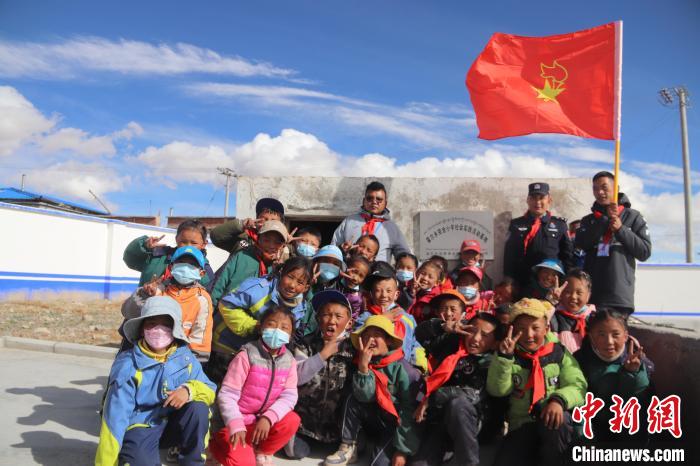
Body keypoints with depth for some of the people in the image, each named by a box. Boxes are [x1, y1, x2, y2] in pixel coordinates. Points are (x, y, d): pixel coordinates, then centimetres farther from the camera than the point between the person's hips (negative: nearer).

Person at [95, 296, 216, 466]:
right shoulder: (128, 365, -16)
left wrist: (190, 390, -27)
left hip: (172, 424, 4)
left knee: (198, 407, -24)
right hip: (139, 428, -4)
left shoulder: (185, 357, -6)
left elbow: (210, 391, -4)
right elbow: (115, 417, -16)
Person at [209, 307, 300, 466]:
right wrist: (236, 426, -30)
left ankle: (262, 452, 4)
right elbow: (227, 395, -18)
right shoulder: (247, 355, -17)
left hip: (263, 422, 5)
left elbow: (289, 396, -11)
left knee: (292, 420, -21)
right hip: (237, 422, -4)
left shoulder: (289, 361, -3)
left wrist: (268, 418, -26)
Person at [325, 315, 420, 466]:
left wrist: (403, 449, -21)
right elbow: (365, 397, -18)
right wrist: (363, 366, -30)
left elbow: (409, 409, -19)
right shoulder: (364, 363, -3)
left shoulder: (401, 367, -19)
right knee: (352, 400, -17)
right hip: (376, 421, 5)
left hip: (397, 424, -5)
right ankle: (348, 448, -7)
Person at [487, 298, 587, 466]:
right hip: (521, 425, 0)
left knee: (556, 420, -35)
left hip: (553, 421, 0)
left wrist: (559, 399, -27)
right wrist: (503, 357, -20)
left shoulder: (560, 353, 5)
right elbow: (497, 390, -7)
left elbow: (578, 386, -6)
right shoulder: (511, 357, 6)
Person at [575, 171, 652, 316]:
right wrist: (606, 218, -8)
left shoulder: (632, 216, 9)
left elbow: (645, 252, 2)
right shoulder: (588, 220, 15)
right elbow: (581, 244, -6)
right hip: (590, 294, 2)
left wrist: (621, 229, -9)